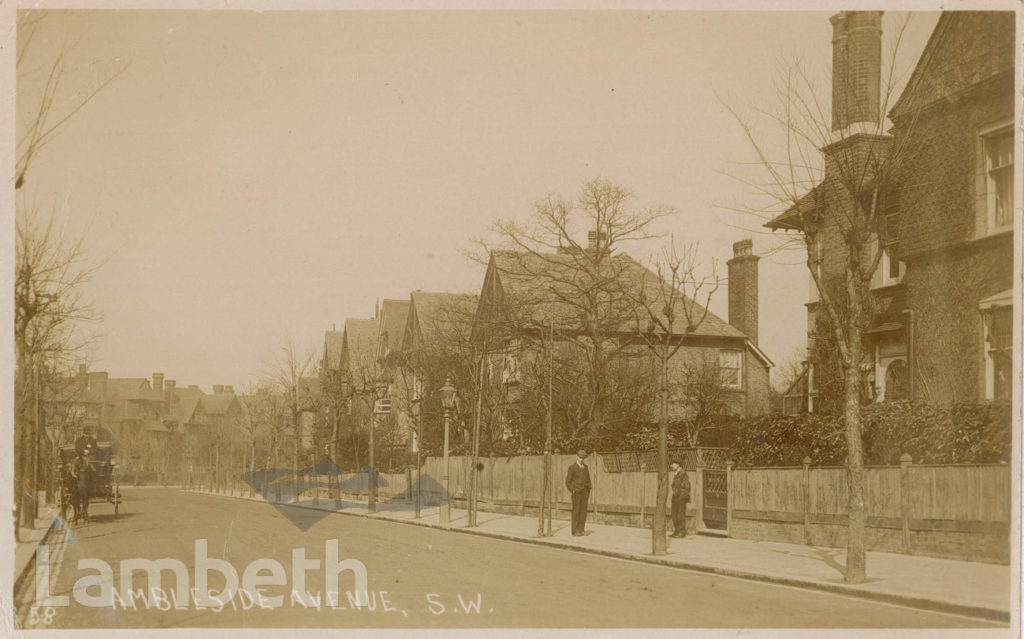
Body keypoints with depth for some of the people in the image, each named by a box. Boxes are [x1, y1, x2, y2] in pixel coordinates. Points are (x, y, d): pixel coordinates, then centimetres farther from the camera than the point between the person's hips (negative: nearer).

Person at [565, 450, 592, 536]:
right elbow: (568, 482, -6)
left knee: (583, 511, 2)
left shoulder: (585, 467, 12)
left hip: (584, 491, 5)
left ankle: (581, 530, 8)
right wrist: (573, 491, -13)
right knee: (576, 511, -5)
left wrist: (588, 493, 11)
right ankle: (575, 531, -3)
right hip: (576, 491, -5)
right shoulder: (572, 467, -4)